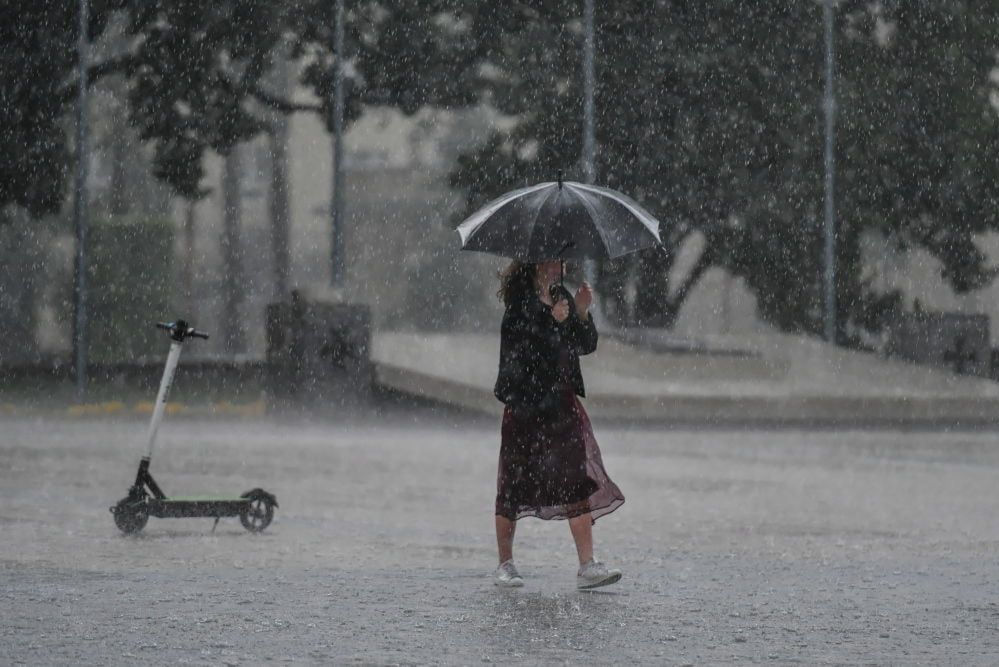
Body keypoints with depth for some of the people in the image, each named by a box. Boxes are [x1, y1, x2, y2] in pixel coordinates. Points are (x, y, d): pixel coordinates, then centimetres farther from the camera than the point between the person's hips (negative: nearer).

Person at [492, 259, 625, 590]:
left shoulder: (562, 298, 11)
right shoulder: (519, 303, -7)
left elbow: (587, 345, 9)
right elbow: (522, 348, -18)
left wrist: (582, 313, -6)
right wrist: (554, 321, -27)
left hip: (563, 403, 5)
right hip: (524, 404, -5)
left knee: (579, 482, -6)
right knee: (513, 487, 3)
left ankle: (587, 566, -8)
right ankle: (505, 565, 15)